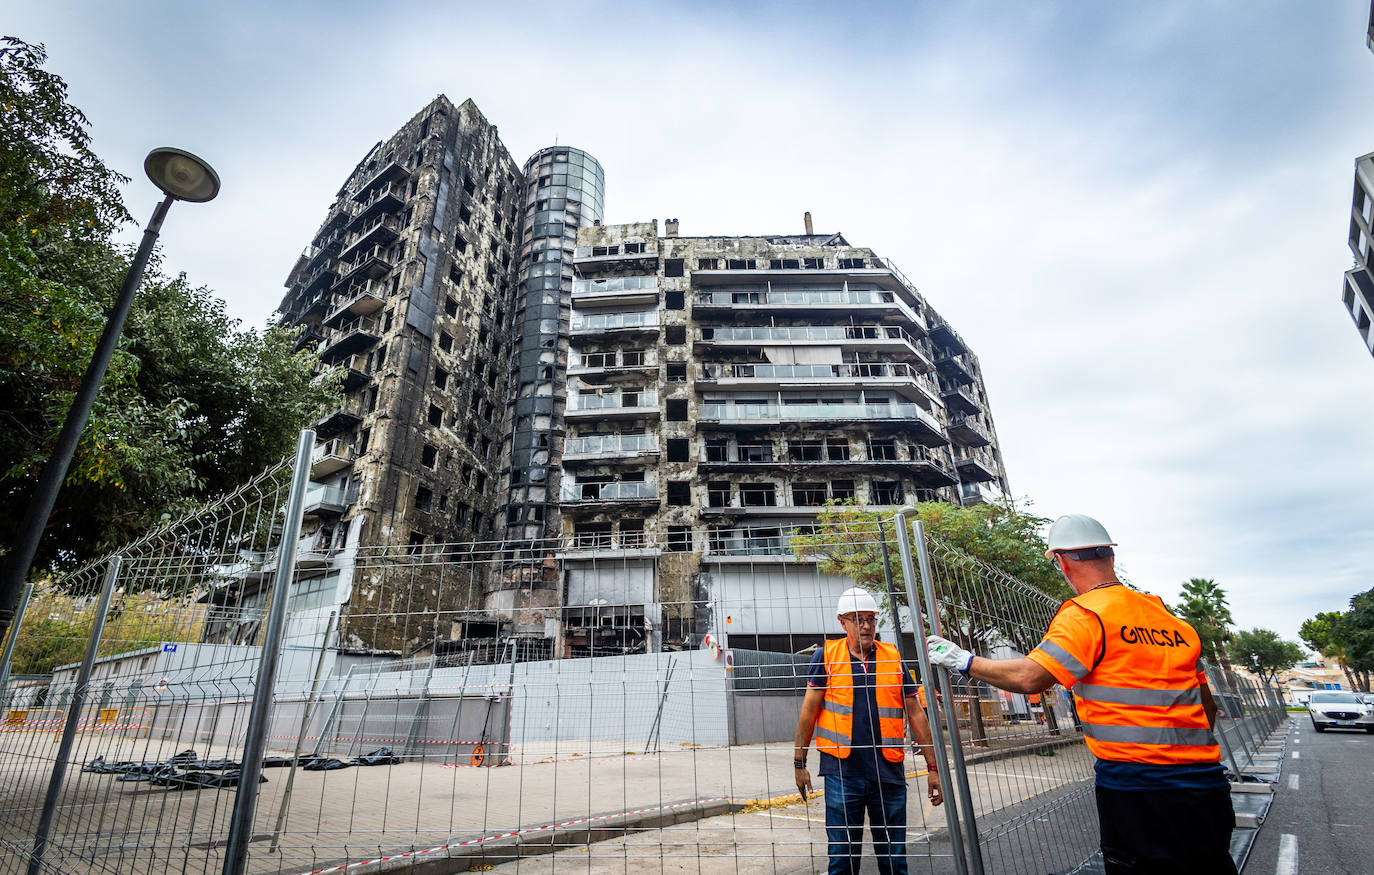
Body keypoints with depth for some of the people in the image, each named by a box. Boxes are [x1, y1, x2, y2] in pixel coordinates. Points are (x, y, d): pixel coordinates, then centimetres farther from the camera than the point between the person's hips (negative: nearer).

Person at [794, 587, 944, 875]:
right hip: (842, 772, -2)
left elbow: (915, 714, 9)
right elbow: (809, 710, 2)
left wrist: (933, 767, 7)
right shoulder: (826, 656, -1)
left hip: (889, 772, 2)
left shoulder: (893, 657, 5)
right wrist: (799, 763, 1)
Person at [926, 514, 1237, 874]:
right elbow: (1208, 707, 18)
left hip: (1136, 786, -7)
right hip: (1205, 784, 7)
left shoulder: (1084, 614, -12)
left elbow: (1029, 677, -22)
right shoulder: (1173, 620, 12)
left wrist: (964, 661, -10)